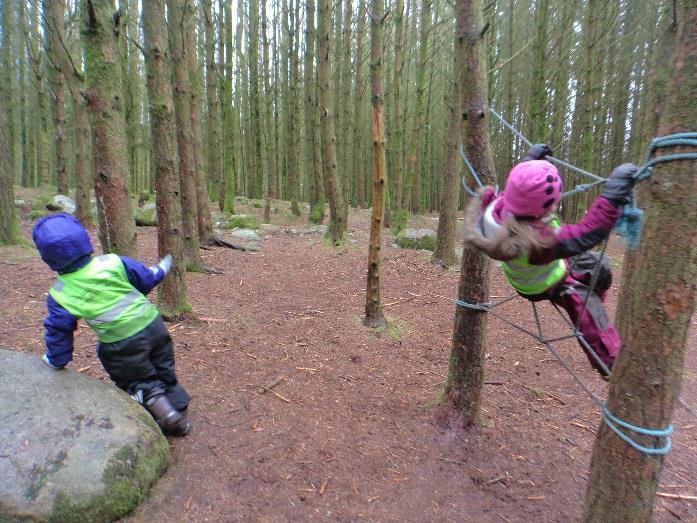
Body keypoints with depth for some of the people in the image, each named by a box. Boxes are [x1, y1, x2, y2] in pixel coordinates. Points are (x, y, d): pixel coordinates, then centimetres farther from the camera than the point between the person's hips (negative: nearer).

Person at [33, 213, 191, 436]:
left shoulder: (60, 295, -11)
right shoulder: (113, 262, -12)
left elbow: (59, 332, -1)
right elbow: (146, 279, 1)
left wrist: (55, 360, 16)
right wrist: (161, 269, 22)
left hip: (123, 348, -2)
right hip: (152, 325, 3)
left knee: (137, 381, 23)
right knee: (165, 373, 21)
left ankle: (153, 399, -2)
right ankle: (179, 416, 26)